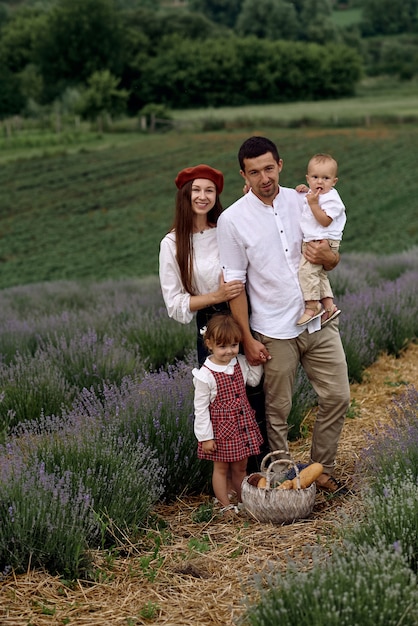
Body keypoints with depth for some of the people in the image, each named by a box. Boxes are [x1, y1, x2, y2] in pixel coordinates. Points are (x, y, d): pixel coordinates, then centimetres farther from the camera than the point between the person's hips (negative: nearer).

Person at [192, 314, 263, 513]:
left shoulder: (240, 364, -2)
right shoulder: (205, 375, -20)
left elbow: (254, 380, 16)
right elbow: (201, 409, -15)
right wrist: (205, 437, -14)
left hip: (244, 425, 6)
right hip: (221, 429, -5)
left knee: (240, 467, 17)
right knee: (221, 468, 9)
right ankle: (226, 506, 19)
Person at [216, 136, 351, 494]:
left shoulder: (303, 202, 2)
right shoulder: (232, 219, -8)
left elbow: (333, 260, 10)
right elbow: (235, 283, -6)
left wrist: (327, 257, -15)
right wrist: (248, 339, -8)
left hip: (319, 320, 4)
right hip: (274, 332, -4)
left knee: (337, 397, 7)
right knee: (278, 411, 6)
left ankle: (322, 471, 24)